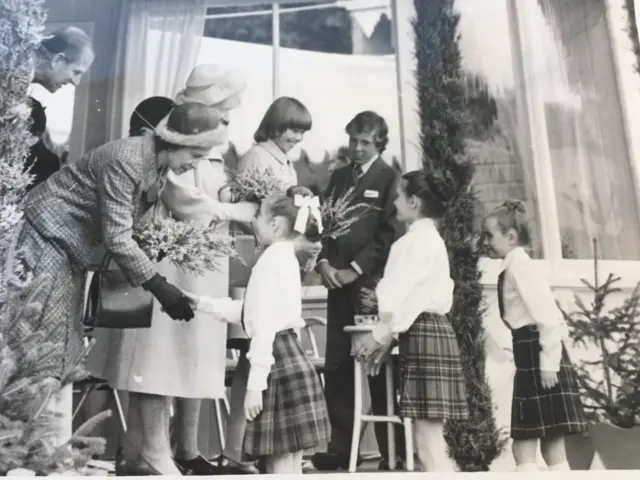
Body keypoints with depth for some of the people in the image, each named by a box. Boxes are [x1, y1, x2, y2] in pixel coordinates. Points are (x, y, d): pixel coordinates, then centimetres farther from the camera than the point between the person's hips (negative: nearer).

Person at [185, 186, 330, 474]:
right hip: (290, 361, 10)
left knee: (279, 466, -1)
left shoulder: (269, 261, -13)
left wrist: (255, 385, -18)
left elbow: (264, 327, -19)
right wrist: (201, 303, 23)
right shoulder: (286, 259, 17)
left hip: (278, 366, -10)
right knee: (290, 464, 15)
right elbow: (248, 312, 20)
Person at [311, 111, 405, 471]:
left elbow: (390, 233, -8)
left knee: (379, 368, 0)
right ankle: (340, 447, 13)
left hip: (373, 283, -5)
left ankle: (393, 452, 11)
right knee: (337, 368, 4)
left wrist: (355, 269, -13)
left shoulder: (390, 178, 1)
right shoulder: (339, 177, 19)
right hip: (340, 283, 5)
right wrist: (323, 262, -2)